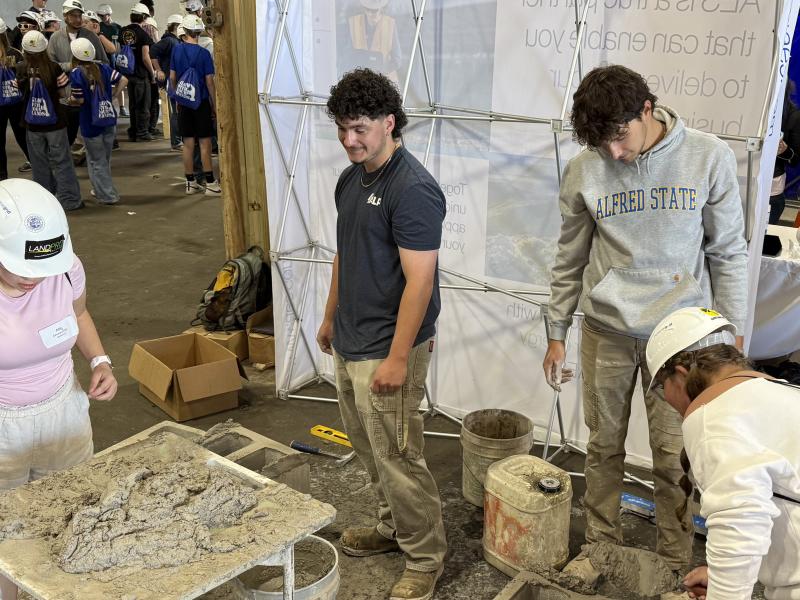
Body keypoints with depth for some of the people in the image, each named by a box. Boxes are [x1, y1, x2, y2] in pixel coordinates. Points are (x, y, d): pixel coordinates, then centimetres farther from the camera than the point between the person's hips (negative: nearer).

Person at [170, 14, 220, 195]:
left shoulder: (177, 50, 0)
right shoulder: (204, 53, -11)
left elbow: (172, 77, 5)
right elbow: (209, 82, -10)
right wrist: (215, 105, -2)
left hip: (183, 102, 4)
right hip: (201, 102, -4)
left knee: (188, 143, 8)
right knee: (205, 143, -1)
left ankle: (191, 183, 13)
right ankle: (210, 184, 0)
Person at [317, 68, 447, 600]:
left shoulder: (413, 189, -20)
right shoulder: (352, 179, 9)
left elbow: (419, 280, -22)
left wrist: (397, 357, -22)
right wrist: (331, 316, 23)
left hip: (387, 350, -9)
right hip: (350, 344, 9)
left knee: (396, 457, 1)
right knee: (369, 450, 21)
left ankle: (425, 556, 20)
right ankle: (393, 527, 41)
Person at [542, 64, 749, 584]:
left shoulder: (709, 157, -8)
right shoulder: (584, 171, -5)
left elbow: (728, 252, -1)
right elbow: (570, 260, 5)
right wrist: (557, 334, 6)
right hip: (606, 331, 2)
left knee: (673, 454, 6)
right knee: (604, 445, 12)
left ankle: (676, 562, 26)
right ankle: (601, 544, 32)